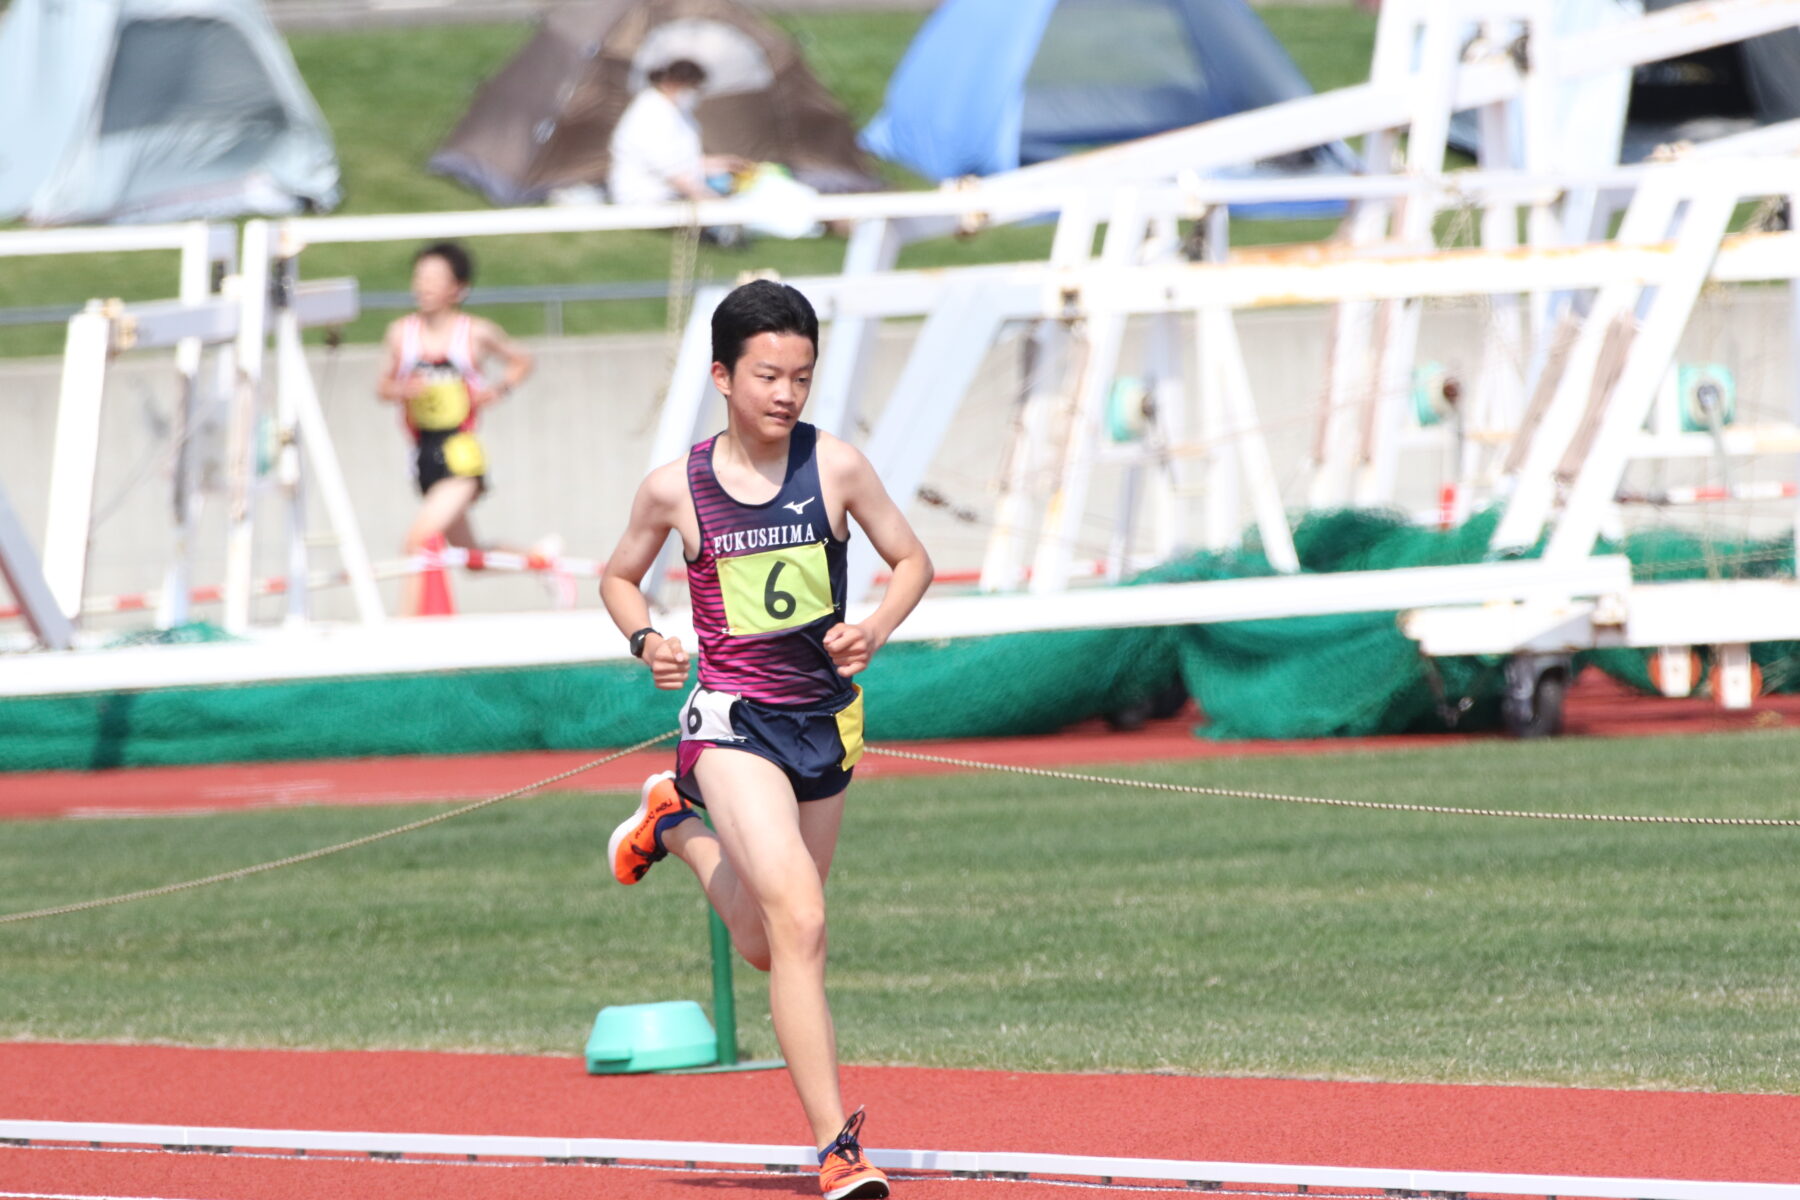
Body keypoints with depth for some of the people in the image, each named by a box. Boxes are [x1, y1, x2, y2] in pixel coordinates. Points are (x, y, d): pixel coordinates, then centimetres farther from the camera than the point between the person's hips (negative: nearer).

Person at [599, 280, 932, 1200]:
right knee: (799, 921, -22)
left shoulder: (836, 468, -5)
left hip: (825, 720, 4)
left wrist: (874, 630, -11)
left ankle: (675, 825, 46)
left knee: (768, 947, 17)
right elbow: (619, 578, 11)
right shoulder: (676, 489, -7)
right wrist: (645, 641, -9)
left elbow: (910, 559, 8)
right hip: (732, 719, -4)